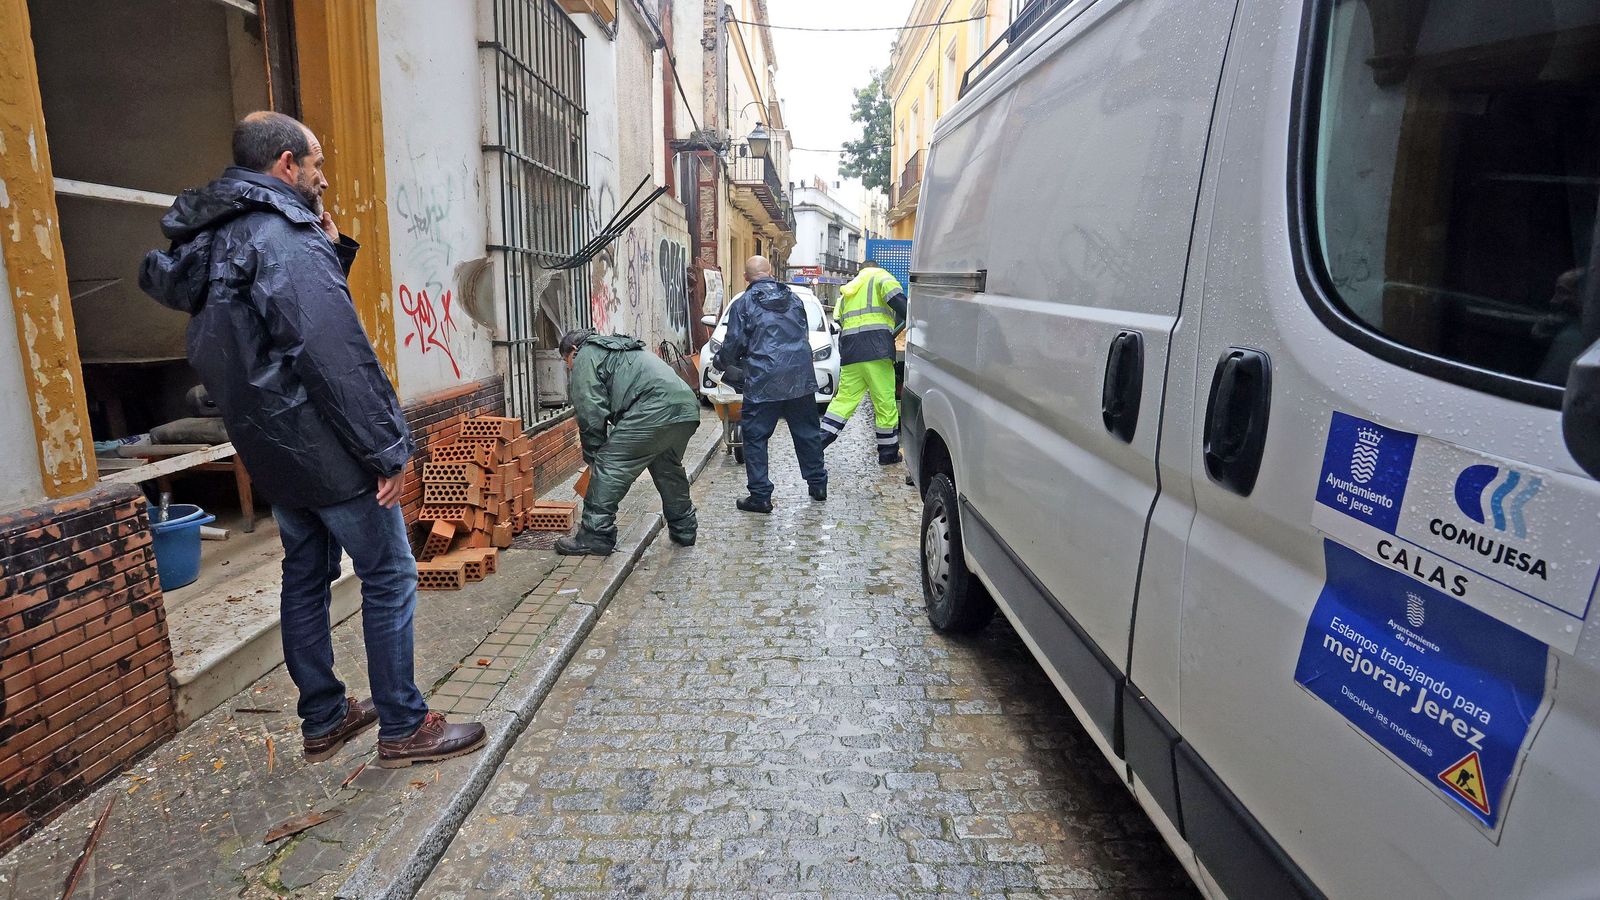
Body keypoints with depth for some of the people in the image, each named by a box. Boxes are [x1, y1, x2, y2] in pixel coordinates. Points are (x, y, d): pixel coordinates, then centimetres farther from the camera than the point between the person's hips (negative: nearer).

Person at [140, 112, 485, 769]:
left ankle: (324, 719, 27)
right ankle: (403, 727, 8)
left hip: (271, 449, 10)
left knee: (306, 576, 16)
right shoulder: (285, 238, -18)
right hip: (326, 449, -10)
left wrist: (331, 247, 7)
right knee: (389, 577, -1)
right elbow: (338, 356, -24)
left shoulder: (217, 241, 13)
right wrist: (389, 448, -20)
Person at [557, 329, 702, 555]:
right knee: (668, 469, 27)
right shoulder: (622, 349, 39)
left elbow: (591, 413, 1)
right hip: (688, 409, 9)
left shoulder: (585, 356, 11)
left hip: (654, 411, -9)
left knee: (609, 466, -1)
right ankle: (683, 529, 37)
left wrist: (592, 457, 11)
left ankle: (595, 536, 2)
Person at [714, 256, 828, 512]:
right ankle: (818, 485, 26)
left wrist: (720, 363, 17)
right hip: (801, 378, 5)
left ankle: (760, 496, 3)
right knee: (807, 433, 16)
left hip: (763, 382, -5)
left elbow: (734, 344, -3)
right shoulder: (793, 299, 13)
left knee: (755, 438, 4)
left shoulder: (744, 303, -1)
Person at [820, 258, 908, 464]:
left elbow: (838, 318, 26)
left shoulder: (848, 290, 31)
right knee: (885, 402, 1)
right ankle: (888, 452, 7)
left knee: (844, 398, 12)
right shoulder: (880, 277, 11)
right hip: (876, 349, -6)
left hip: (849, 352, 6)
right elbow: (896, 298, -10)